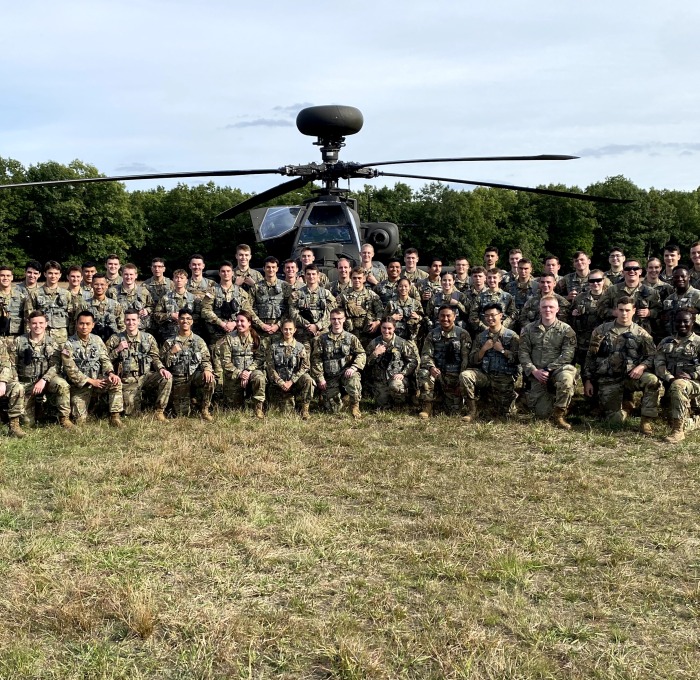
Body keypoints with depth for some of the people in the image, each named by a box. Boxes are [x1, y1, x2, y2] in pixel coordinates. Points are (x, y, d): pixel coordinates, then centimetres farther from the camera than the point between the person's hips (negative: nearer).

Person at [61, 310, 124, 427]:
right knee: (79, 420, -9)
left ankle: (115, 417, -19)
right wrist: (91, 381, -19)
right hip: (80, 385, -3)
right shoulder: (69, 345, -10)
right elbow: (71, 371, -14)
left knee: (116, 382, -29)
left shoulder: (97, 340, 4)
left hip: (98, 380, 3)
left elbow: (105, 359, 2)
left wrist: (111, 373, -20)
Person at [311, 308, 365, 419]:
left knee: (353, 381, -38)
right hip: (330, 377, 1)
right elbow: (316, 359, 3)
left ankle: (355, 406, -10)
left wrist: (353, 368, -19)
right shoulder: (322, 339, 5)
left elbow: (361, 354, -2)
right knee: (333, 409, -2)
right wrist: (320, 378, -5)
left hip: (346, 373, -1)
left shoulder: (351, 338, 5)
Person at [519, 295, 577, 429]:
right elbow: (523, 352, 5)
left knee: (566, 378, -40)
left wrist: (548, 369, -16)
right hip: (537, 374, 2)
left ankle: (559, 414, -18)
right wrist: (533, 370, -10)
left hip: (558, 370, -2)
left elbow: (567, 354, -8)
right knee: (542, 413, -8)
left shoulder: (566, 330, 2)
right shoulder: (529, 329, 10)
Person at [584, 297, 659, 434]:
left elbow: (652, 356, 4)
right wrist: (588, 380, 4)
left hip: (631, 377, 0)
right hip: (608, 381, 0)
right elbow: (590, 357, 9)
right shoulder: (602, 330, 7)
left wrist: (642, 366, -18)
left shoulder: (641, 334, 7)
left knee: (652, 380, -32)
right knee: (615, 419, -11)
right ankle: (625, 406, 26)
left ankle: (646, 421, -18)